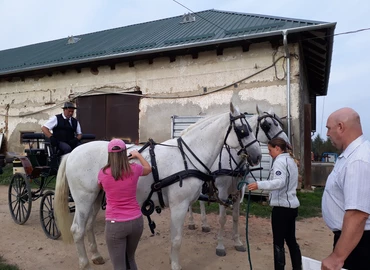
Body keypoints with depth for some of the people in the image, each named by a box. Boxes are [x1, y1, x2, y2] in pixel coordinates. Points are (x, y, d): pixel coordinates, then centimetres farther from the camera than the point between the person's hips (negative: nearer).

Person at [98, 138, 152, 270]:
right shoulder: (134, 169, -6)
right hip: (136, 221, 3)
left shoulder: (103, 173, -8)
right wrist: (138, 155, 30)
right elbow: (148, 169, 18)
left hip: (115, 224, -2)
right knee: (130, 259, 26)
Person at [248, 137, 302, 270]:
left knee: (278, 243, 1)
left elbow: (280, 182, -31)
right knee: (291, 240, 18)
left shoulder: (280, 161, -15)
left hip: (281, 207, -10)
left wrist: (259, 184, -39)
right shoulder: (291, 160, 14)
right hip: (292, 205, 10)